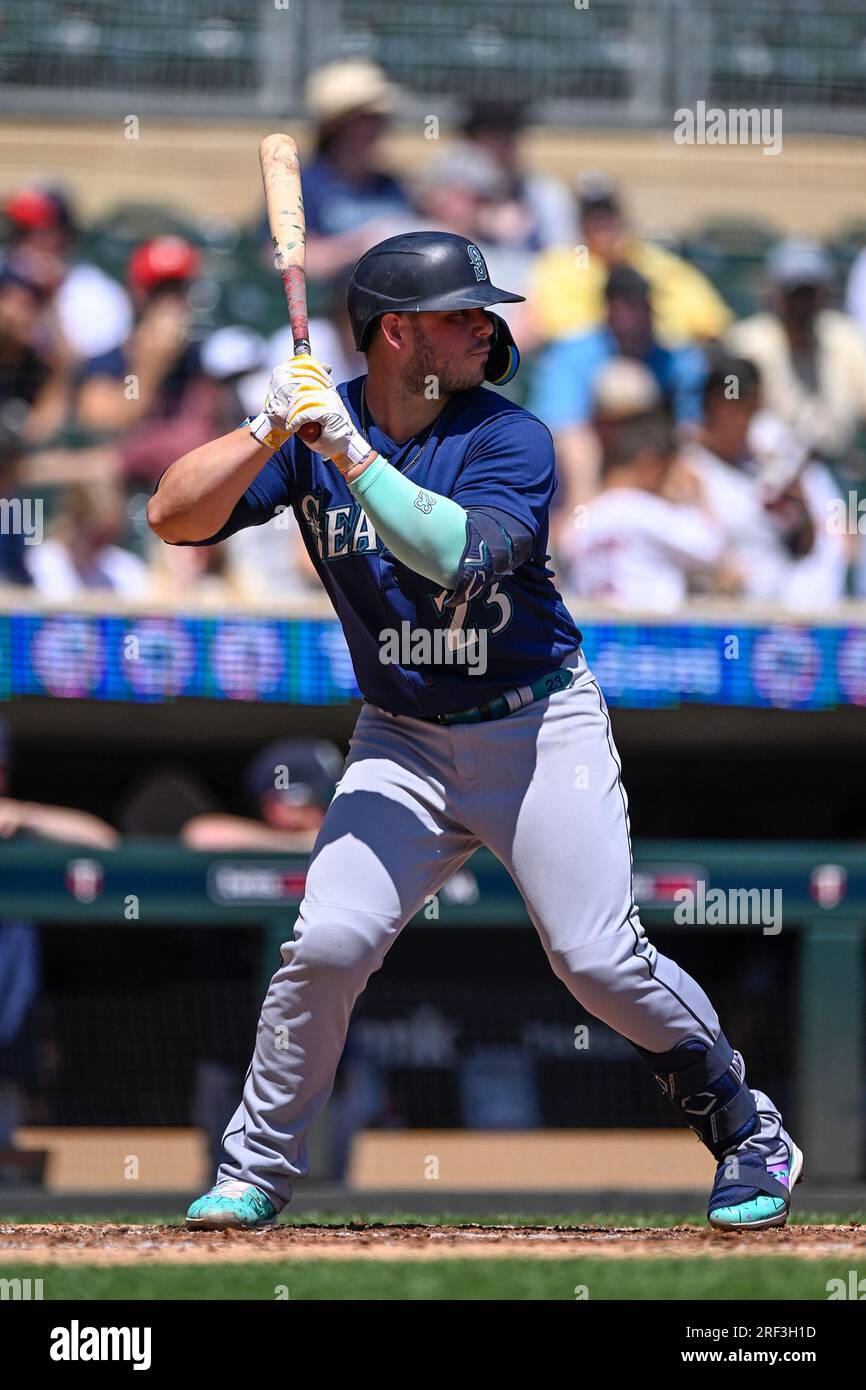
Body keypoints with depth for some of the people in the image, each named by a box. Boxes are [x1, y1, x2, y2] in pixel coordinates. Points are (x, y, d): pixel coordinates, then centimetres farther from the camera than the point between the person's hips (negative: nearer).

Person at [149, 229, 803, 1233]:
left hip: (539, 729, -2)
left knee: (598, 958, -10)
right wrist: (272, 428, -28)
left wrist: (351, 452, -34)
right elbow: (174, 518, -13)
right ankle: (255, 1170, 2)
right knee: (329, 942, -15)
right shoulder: (317, 426, -4)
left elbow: (458, 555, -30)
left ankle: (746, 1132, 12)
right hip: (404, 744, 2)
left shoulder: (509, 438, -12)